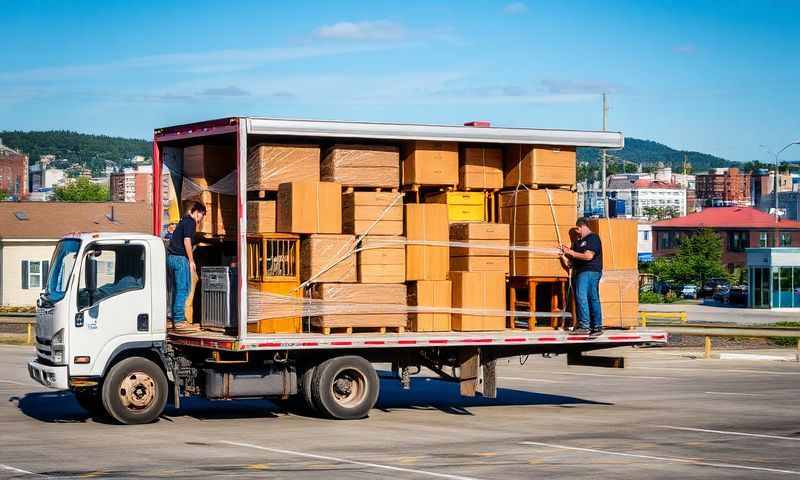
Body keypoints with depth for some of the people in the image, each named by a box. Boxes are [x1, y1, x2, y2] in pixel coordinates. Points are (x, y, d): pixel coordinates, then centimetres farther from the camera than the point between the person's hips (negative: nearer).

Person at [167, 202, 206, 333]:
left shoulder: (184, 221, 22)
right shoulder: (190, 222, -7)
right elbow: (187, 241, -17)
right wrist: (191, 261, -15)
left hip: (171, 257, 9)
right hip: (180, 258, -9)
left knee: (177, 289, 13)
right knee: (183, 289, -8)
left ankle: (175, 320, 15)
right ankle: (179, 321, -11)